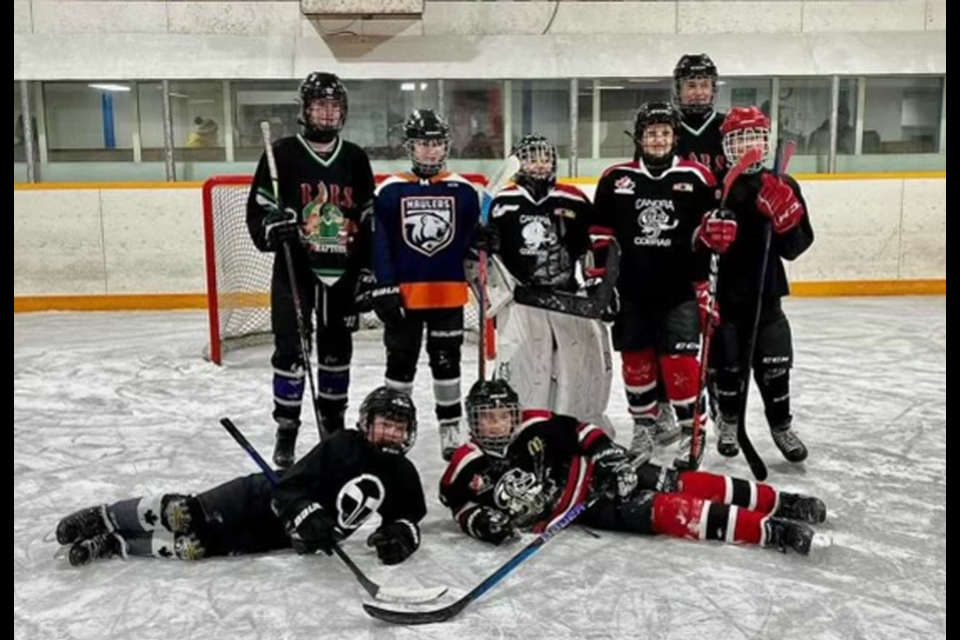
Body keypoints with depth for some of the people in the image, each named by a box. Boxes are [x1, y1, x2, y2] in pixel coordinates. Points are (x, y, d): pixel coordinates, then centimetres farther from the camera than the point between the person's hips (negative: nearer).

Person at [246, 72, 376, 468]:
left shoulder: (355, 158, 8)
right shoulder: (283, 154, -2)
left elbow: (369, 219, 11)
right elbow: (258, 212, -2)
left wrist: (370, 271, 7)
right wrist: (272, 228, -24)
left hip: (342, 271, 3)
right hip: (294, 270, -3)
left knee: (338, 350, 12)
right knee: (291, 351, -2)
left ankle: (333, 424, 27)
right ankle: (286, 431, 11)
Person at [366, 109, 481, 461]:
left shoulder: (463, 191, 3)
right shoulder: (390, 191, -2)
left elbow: (474, 242, 10)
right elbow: (379, 244, -4)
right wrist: (384, 289, -10)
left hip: (449, 294, 1)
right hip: (403, 294, -1)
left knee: (447, 362, 12)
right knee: (400, 362, 11)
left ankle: (451, 428, 25)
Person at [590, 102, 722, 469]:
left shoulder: (696, 178, -1)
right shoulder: (615, 179, 3)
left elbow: (710, 230, 4)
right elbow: (600, 233, 9)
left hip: (679, 289, -2)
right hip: (631, 289, 3)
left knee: (679, 360, -6)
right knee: (635, 359, 10)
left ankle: (692, 430, 10)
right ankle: (645, 425, 28)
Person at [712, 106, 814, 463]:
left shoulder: (783, 188, 1)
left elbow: (795, 248, -2)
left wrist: (786, 220, -19)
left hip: (765, 293, 1)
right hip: (723, 293, -1)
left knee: (773, 364, 5)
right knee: (728, 364, 9)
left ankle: (781, 425, 26)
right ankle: (728, 421, 32)